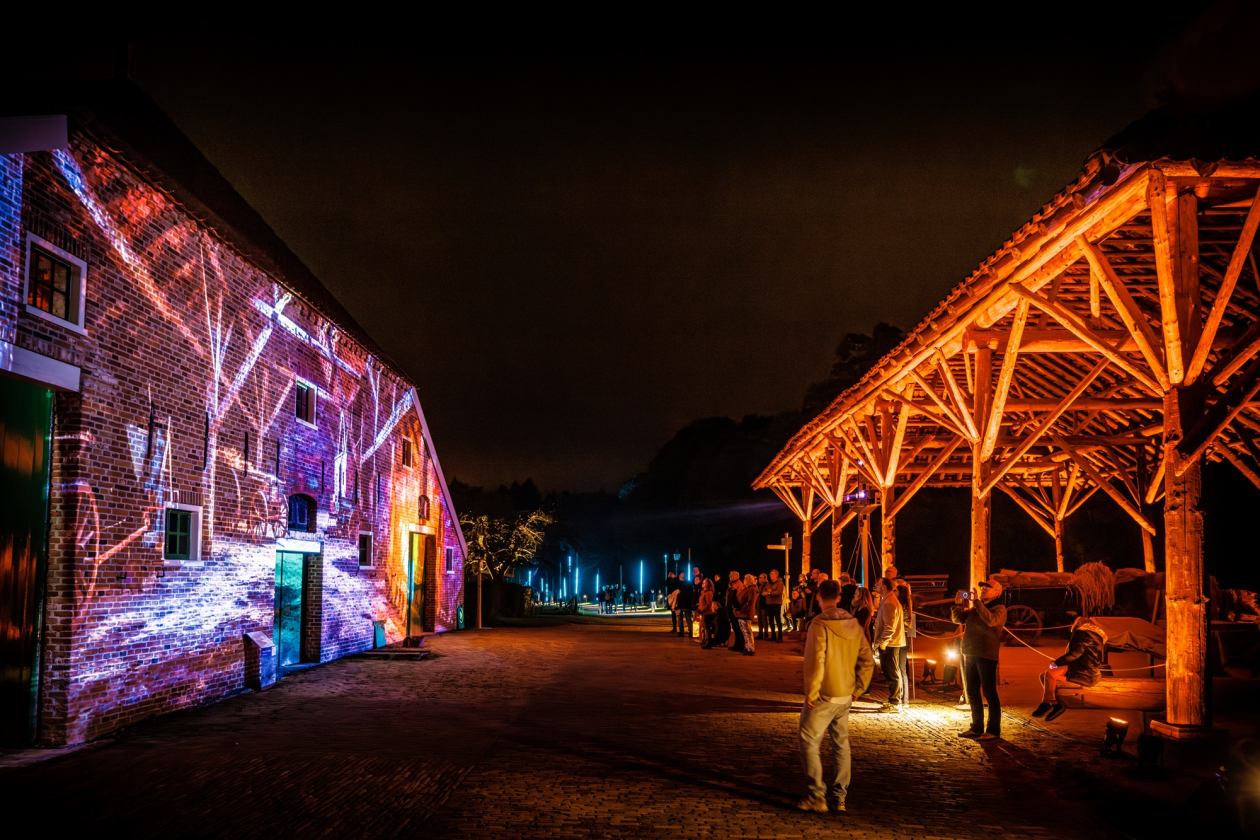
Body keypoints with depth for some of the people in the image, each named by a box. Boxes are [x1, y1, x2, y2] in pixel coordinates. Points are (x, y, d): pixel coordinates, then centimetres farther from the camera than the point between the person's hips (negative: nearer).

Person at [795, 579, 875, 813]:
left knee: (807, 741, 4)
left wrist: (810, 694, -12)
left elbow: (816, 662, -21)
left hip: (824, 697, -6)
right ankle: (840, 797, 19)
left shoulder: (819, 624, -16)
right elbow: (867, 660, 6)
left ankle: (817, 796, 1)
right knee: (841, 744, 15)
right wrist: (857, 689, 11)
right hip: (845, 697, 7)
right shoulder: (853, 623, 4)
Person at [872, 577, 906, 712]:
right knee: (894, 674, 15)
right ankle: (896, 700, 22)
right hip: (892, 643, 11)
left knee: (892, 674, -5)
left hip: (889, 644, -11)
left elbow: (889, 626, -24)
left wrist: (882, 643, -19)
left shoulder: (888, 603, -18)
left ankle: (894, 703, -1)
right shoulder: (890, 600, 16)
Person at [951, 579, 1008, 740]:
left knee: (989, 693, -4)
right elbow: (957, 619, 16)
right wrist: (958, 604, -1)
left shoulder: (999, 609, -5)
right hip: (970, 654, 8)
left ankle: (993, 730, 0)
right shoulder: (974, 608, 16)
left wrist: (976, 601, -25)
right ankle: (977, 727, 22)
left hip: (986, 656, -8)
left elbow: (991, 620, -25)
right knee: (972, 693, 12)